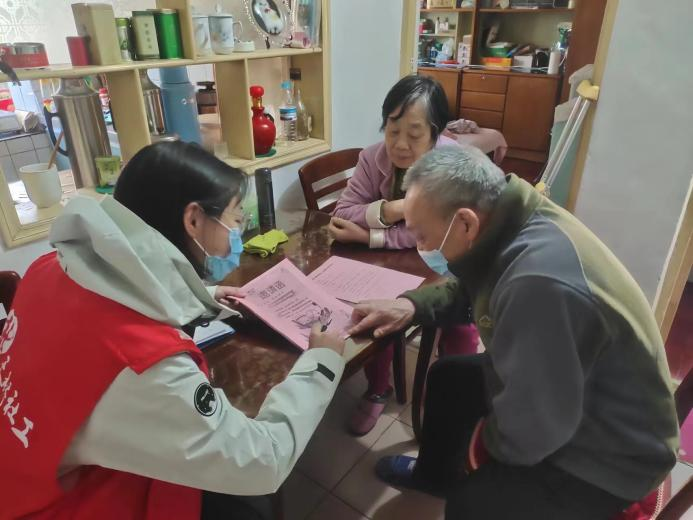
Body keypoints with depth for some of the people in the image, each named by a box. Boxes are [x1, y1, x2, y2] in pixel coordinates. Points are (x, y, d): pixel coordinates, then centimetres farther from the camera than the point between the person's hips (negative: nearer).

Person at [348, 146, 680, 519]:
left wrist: (486, 440, -9)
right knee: (448, 376, 16)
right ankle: (434, 474, 40)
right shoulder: (513, 219, -12)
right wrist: (411, 306, -6)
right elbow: (472, 290, 9)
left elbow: (528, 430, -31)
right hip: (559, 387, 8)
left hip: (610, 447, -8)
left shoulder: (541, 282, -41)